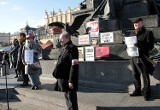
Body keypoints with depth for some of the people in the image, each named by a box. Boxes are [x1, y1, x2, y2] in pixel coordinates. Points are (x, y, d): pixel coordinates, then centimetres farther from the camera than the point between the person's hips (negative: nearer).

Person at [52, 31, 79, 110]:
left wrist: (71, 81, -23)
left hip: (68, 81, -9)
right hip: (63, 80, 9)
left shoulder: (72, 48, -15)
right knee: (68, 99, 20)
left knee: (71, 100, 0)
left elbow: (74, 66, -21)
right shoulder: (64, 49, 13)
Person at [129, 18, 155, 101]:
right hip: (134, 58, 6)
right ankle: (137, 90, 23)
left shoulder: (148, 33, -1)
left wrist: (140, 45, -25)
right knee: (136, 75, 12)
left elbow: (151, 45, -10)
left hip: (143, 58, -5)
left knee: (145, 76, 0)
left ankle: (146, 93, 8)